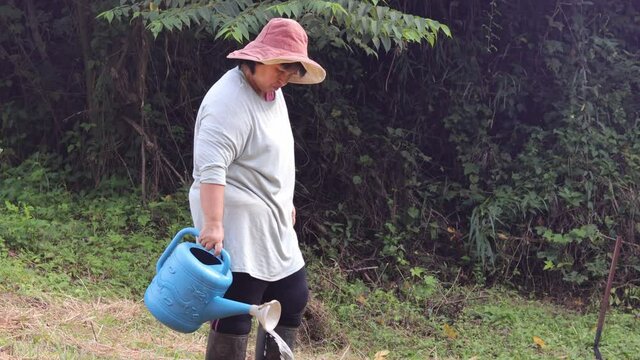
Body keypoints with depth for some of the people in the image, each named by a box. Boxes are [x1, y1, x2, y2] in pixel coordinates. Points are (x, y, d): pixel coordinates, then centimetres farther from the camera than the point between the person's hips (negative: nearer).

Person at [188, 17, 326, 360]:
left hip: (272, 225, 10)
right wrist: (213, 224, -34)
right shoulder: (230, 100, -19)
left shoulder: (272, 93, 13)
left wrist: (284, 202, 26)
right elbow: (211, 167, -28)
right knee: (235, 317, -6)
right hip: (236, 227, -10)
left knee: (293, 299, 16)